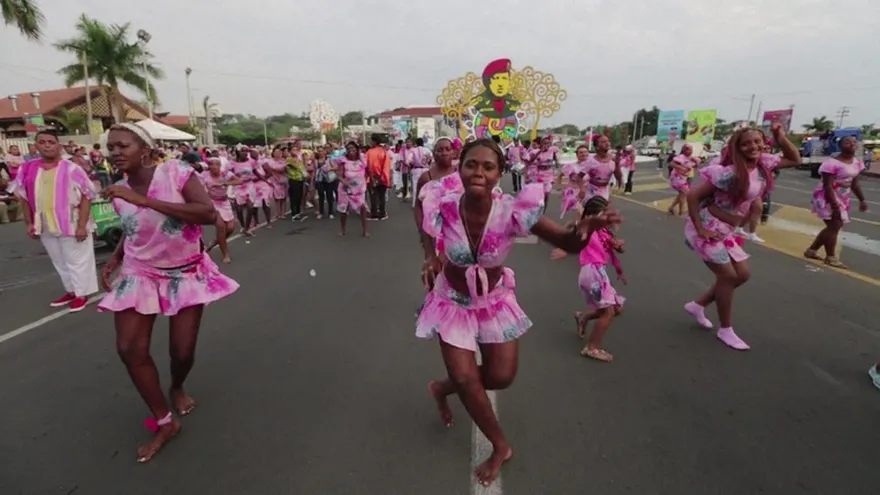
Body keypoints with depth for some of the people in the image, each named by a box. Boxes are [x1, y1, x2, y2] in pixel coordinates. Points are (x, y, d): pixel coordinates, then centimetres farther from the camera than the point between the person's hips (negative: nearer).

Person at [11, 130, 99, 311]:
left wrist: (82, 225, -18)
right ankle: (71, 291, 31)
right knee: (59, 262, 17)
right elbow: (24, 198, 12)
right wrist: (29, 223, 7)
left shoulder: (72, 169, -11)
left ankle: (82, 293, 17)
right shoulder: (27, 169, 4)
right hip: (45, 227, 6)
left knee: (77, 261, 4)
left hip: (71, 224, -6)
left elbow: (86, 197, -13)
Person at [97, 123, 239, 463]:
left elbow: (209, 215, -32)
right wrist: (114, 259, 2)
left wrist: (145, 200, -31)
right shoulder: (119, 192, -2)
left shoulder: (176, 173, -17)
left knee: (183, 352, 2)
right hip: (140, 274, 4)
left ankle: (177, 389, 41)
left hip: (186, 273, -4)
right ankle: (164, 423, 12)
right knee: (129, 349, -6)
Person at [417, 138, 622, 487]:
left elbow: (568, 243, -24)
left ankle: (443, 387, 39)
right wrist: (430, 259, -21)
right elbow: (428, 234, -1)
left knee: (502, 377, 7)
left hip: (495, 299, 1)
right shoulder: (442, 206, -26)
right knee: (466, 379, 1)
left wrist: (585, 227, -47)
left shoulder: (513, 211, -29)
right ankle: (500, 446, 30)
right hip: (453, 300, 0)